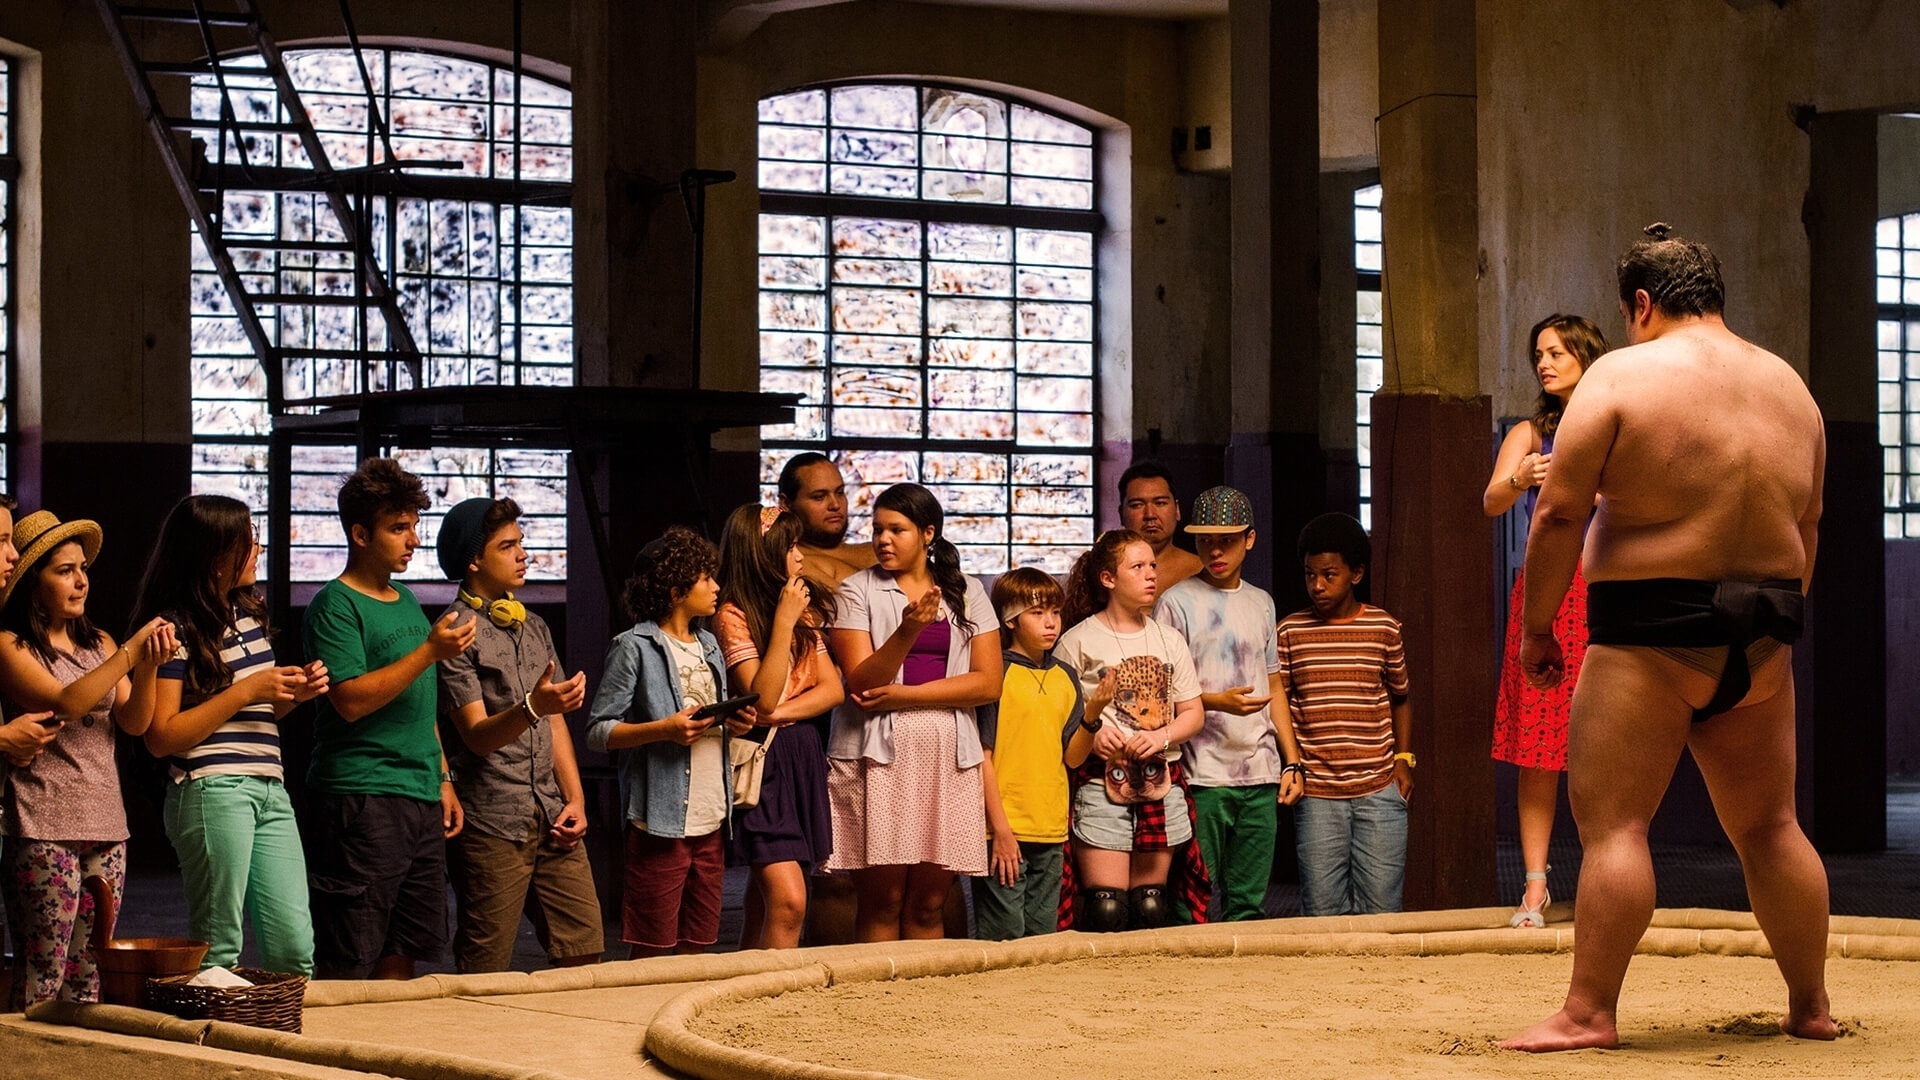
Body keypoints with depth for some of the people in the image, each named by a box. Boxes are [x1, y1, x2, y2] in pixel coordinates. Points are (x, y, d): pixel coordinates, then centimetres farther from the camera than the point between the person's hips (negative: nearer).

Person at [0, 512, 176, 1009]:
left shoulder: (99, 644, 15)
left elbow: (134, 722, 7)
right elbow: (64, 704, -17)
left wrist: (148, 669, -12)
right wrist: (131, 654, -19)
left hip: (105, 825, 6)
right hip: (43, 830, -6)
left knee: (90, 977, 6)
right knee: (41, 977, -8)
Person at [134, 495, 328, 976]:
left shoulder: (248, 613, 18)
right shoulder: (176, 629, -6)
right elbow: (161, 737, -12)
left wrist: (295, 692, 8)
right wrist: (246, 691, -13)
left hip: (269, 792, 7)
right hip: (212, 792, -7)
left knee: (295, 948, 0)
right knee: (219, 951, -5)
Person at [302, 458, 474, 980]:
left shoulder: (407, 601, 18)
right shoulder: (336, 605, -8)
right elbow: (351, 701, -19)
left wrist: (443, 780, 19)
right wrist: (430, 651, -19)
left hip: (420, 800, 8)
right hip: (360, 798, -8)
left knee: (402, 955, 9)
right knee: (347, 965, -8)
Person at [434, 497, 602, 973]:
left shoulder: (534, 627, 17)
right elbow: (477, 735, -14)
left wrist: (575, 799, 9)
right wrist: (532, 707, -33)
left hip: (551, 818, 7)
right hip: (492, 822, -7)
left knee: (585, 951, 4)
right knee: (484, 977, -4)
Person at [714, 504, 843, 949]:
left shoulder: (805, 611, 13)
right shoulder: (732, 617, -9)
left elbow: (833, 689, 6)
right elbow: (763, 698, -18)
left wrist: (780, 713, -11)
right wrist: (783, 622, -18)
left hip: (803, 757, 7)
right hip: (762, 759, -7)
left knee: (765, 902, 9)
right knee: (788, 902, -18)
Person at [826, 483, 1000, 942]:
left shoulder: (967, 594, 11)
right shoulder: (857, 591, 4)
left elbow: (988, 683, 1)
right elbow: (861, 683, -8)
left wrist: (904, 695, -8)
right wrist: (909, 630, -23)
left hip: (948, 758, 2)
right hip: (877, 754, -2)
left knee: (928, 904, 3)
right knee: (882, 901, -5)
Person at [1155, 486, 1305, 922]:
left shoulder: (1261, 603, 16)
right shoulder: (1176, 603, -1)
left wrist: (1293, 763, 14)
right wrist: (1216, 701, -20)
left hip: (1261, 776, 5)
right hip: (1204, 775, -5)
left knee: (1249, 903, 5)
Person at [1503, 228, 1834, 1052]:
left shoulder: (1621, 377, -8)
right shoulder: (1790, 387, 10)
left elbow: (1560, 512, -11)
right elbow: (1807, 529, 16)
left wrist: (1536, 627, -3)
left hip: (1649, 640, -6)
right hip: (1761, 646, 6)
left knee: (1611, 822, -4)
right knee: (1770, 827, 15)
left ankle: (1589, 1013, -8)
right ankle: (1811, 1007, 21)